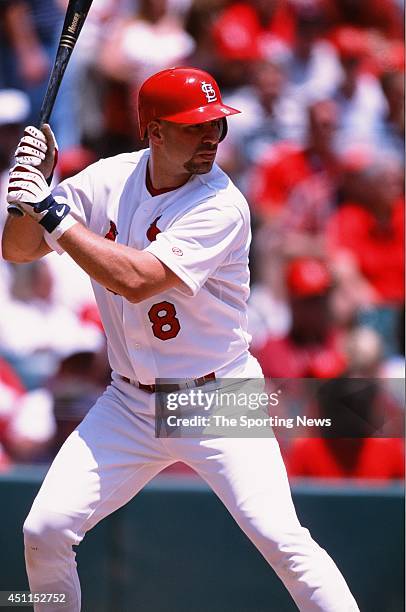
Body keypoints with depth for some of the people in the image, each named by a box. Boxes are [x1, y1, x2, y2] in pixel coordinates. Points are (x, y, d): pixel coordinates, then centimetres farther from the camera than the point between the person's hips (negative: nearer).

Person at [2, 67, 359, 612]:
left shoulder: (221, 205, -18)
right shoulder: (107, 180, -2)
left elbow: (136, 279, -29)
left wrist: (54, 213, -25)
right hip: (129, 404, 5)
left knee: (280, 538, -18)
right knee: (44, 531, -4)